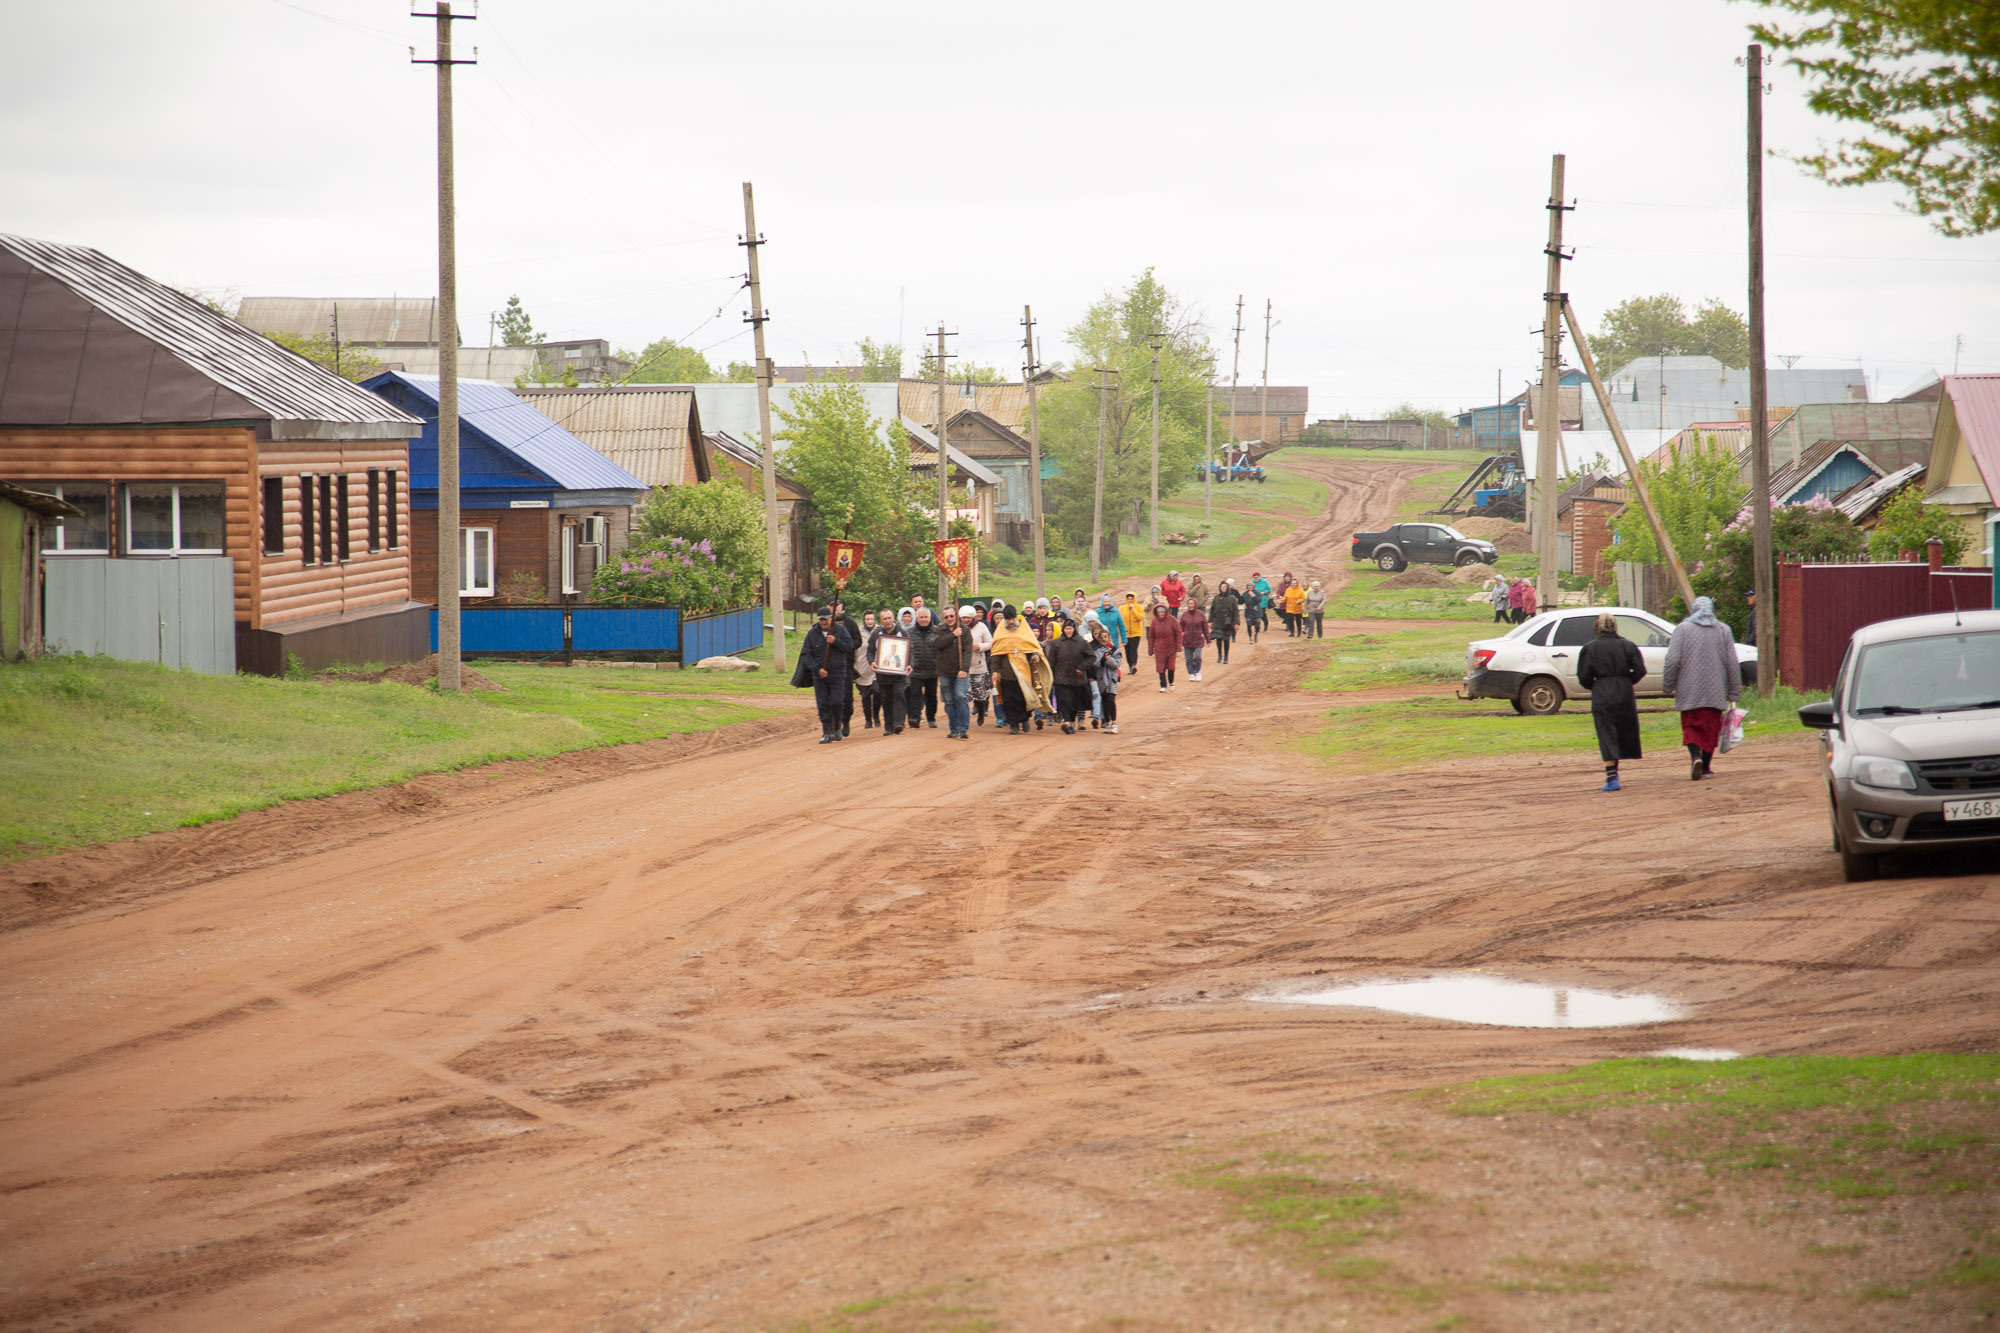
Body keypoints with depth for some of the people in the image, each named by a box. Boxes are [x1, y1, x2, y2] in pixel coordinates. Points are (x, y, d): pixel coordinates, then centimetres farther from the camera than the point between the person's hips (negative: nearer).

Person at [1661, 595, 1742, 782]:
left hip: (1689, 692, -2)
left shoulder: (1682, 629, -1)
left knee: (1691, 727, 3)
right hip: (1715, 692, 2)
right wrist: (1734, 692, 8)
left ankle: (1695, 757, -21)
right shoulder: (1723, 630, 5)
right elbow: (1732, 663, 3)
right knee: (1711, 728, 11)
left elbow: (1673, 661, -9)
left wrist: (1667, 685, 2)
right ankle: (1705, 767, 12)